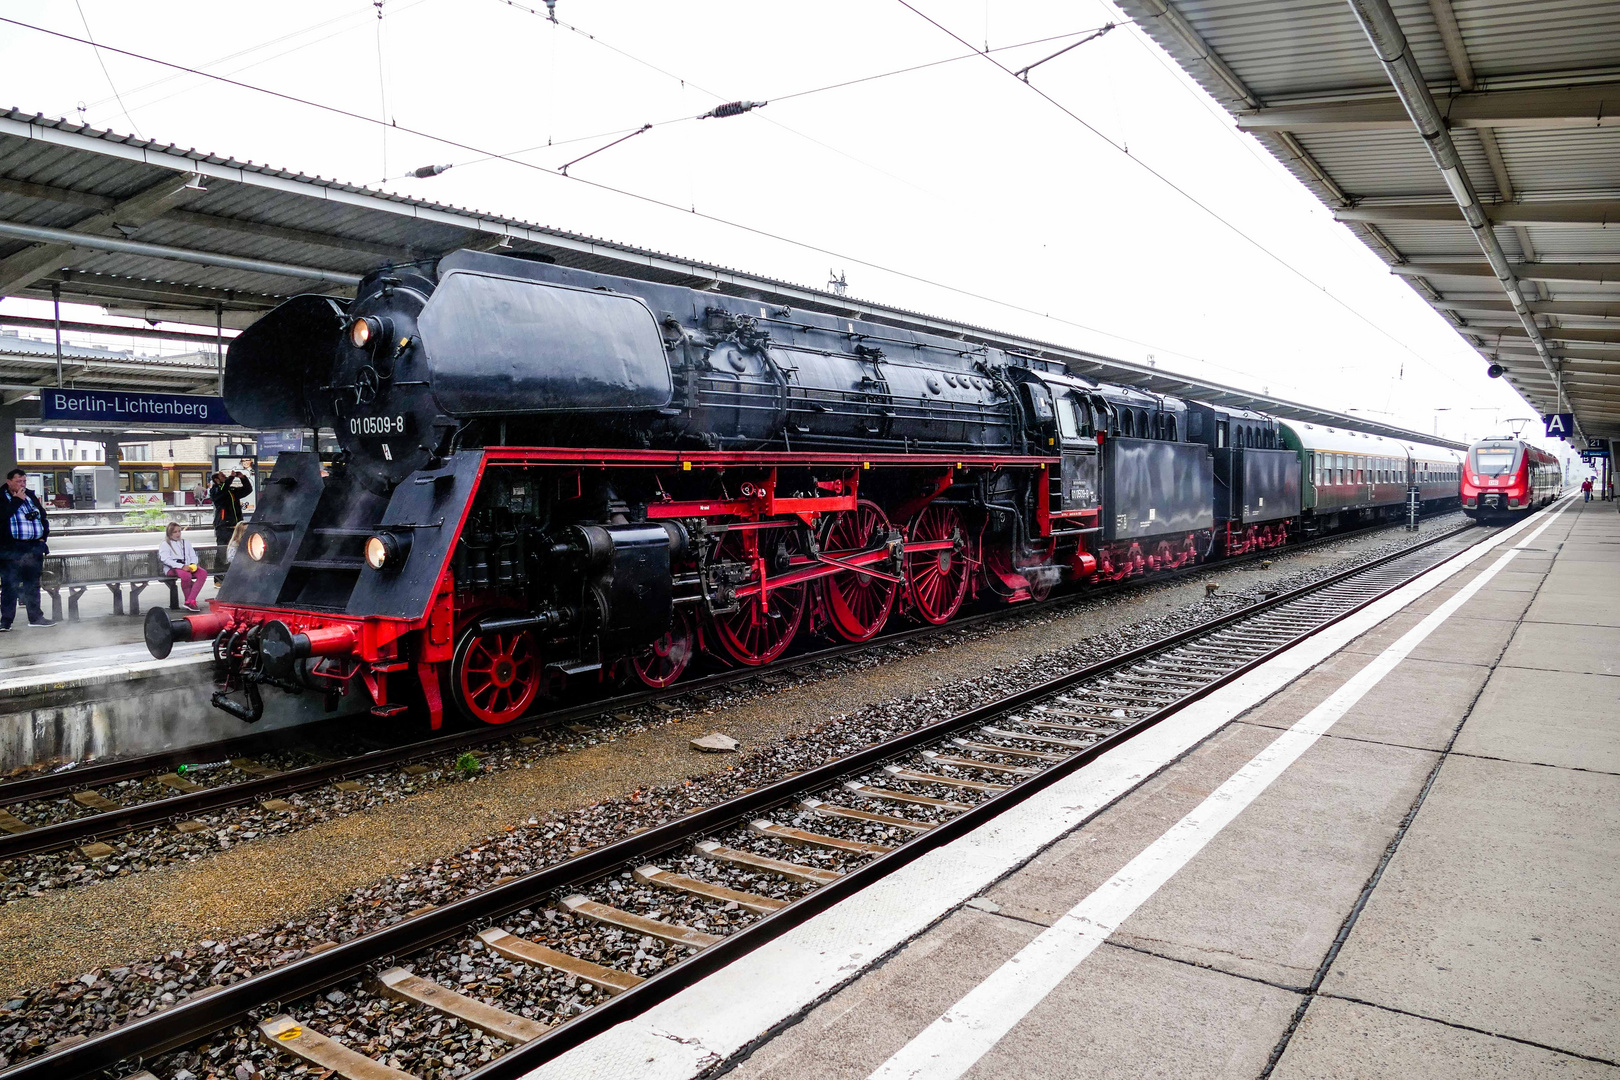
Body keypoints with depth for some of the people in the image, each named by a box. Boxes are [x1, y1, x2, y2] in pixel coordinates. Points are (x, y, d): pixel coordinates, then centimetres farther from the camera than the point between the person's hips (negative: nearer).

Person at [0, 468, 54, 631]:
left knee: (33, 584, 13)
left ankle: (35, 617, 21)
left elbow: (43, 517, 21)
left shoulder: (31, 497, 14)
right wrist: (17, 500, -15)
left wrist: (43, 537, 12)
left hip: (33, 548, 5)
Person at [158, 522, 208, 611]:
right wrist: (181, 566, -19)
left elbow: (193, 556, 21)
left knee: (203, 573, -29)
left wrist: (193, 564, -5)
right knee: (186, 575, -40)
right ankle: (188, 599, -21)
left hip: (188, 567, 5)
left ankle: (190, 601, -35)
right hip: (172, 568, -5)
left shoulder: (186, 542, 29)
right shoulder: (164, 544, 11)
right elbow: (166, 559, -5)